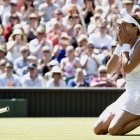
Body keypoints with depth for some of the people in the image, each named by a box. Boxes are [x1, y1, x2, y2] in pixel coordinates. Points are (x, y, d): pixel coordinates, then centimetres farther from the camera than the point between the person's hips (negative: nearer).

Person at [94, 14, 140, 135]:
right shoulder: (128, 45, 12)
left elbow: (127, 68, -25)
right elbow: (110, 69, 7)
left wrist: (125, 44, -12)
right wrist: (120, 45, 0)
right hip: (129, 93, 9)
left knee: (114, 129, -24)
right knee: (98, 129, 1)